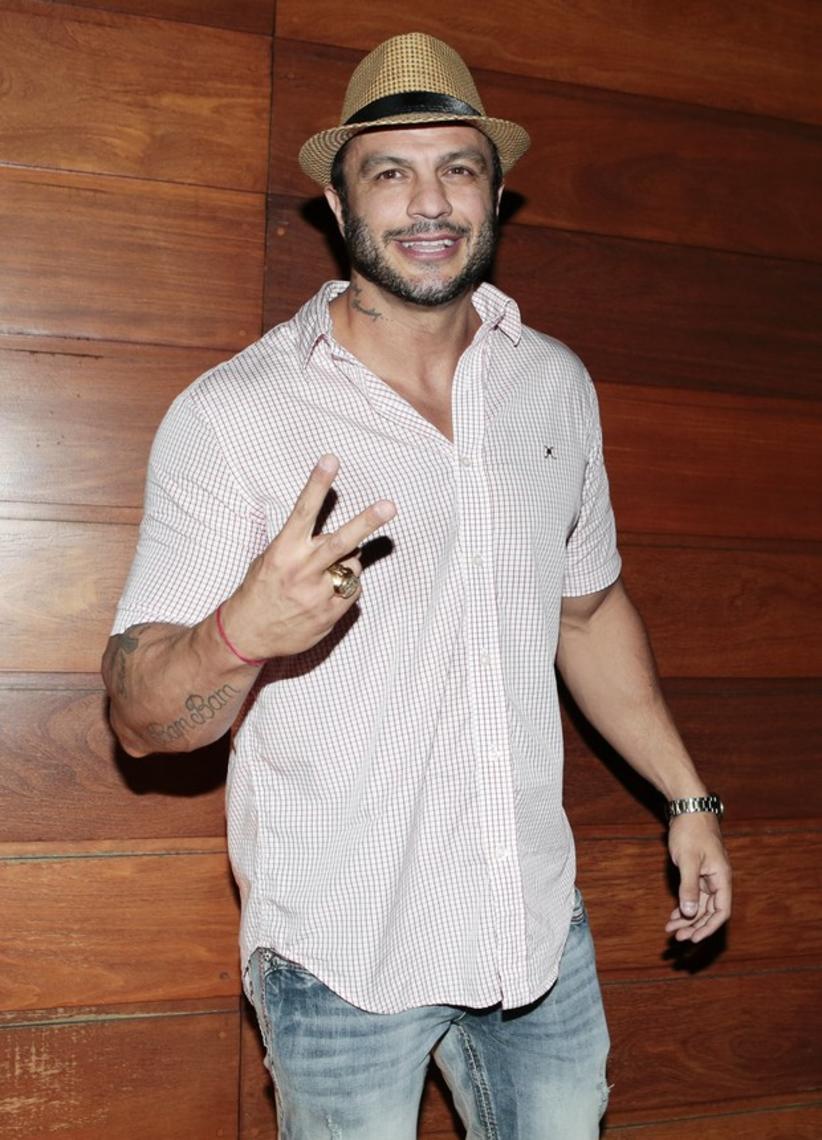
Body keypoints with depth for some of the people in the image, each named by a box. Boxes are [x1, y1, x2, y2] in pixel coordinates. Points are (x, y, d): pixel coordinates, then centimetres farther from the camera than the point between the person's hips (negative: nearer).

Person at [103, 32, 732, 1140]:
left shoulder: (557, 384, 3)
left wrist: (689, 798, 15)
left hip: (538, 923, 5)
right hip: (341, 953, -4)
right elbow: (141, 718, -13)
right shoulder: (229, 413, -13)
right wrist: (243, 633, -34)